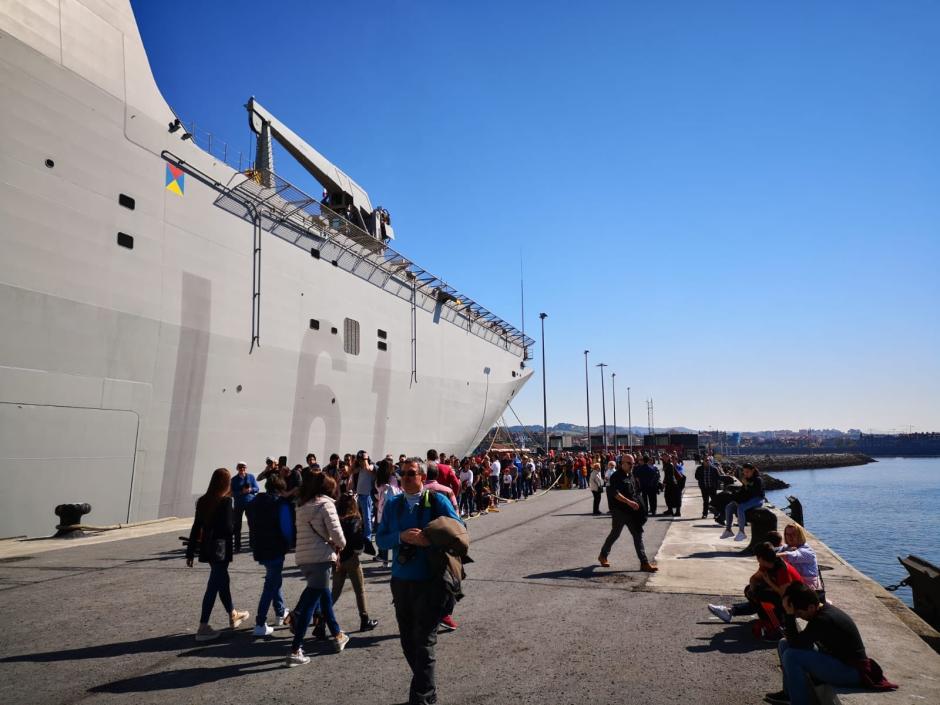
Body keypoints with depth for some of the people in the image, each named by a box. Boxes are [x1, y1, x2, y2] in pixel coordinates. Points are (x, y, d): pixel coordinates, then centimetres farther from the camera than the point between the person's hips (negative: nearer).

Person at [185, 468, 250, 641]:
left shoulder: (203, 501, 5)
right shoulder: (226, 501, -14)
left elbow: (196, 527, 7)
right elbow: (228, 527, -17)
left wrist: (190, 552, 11)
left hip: (207, 547, 7)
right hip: (221, 548, -7)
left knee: (222, 581, 20)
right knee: (214, 586, -2)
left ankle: (233, 615, 36)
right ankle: (203, 627, 0)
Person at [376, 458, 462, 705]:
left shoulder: (437, 501, -6)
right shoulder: (393, 505, 7)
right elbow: (381, 539, 3)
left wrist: (431, 539, -20)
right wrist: (402, 536, -16)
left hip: (430, 582, -5)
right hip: (401, 581, 5)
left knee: (423, 642, -4)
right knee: (408, 641, 15)